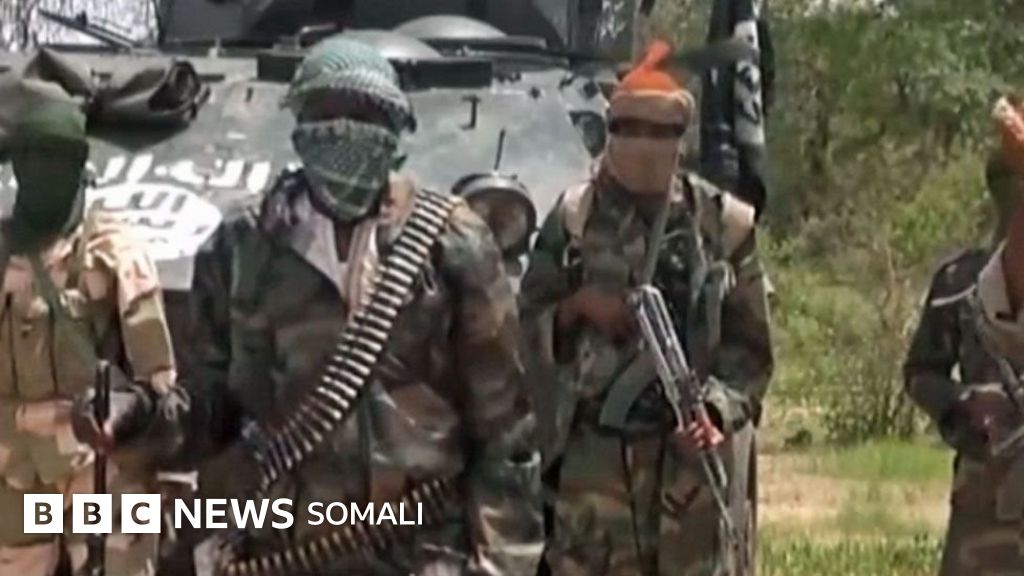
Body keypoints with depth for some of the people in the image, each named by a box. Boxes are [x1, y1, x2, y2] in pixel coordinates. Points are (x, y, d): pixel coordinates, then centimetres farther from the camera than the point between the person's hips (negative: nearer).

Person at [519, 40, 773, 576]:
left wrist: (720, 410, -12)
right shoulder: (573, 216, 3)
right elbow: (525, 323, 7)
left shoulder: (722, 221, 3)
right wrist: (573, 311, -13)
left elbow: (750, 344, 4)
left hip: (691, 450, 0)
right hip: (595, 449, 0)